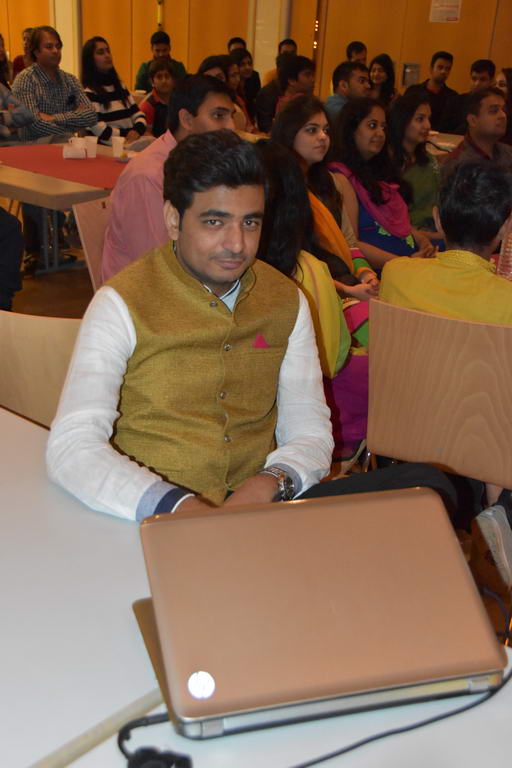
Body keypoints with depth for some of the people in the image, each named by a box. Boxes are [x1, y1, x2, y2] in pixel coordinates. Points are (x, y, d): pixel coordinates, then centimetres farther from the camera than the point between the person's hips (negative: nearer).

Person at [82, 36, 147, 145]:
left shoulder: (120, 86, 23)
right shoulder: (88, 92, -2)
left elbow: (138, 115, 17)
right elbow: (98, 129, -15)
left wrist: (137, 130, -5)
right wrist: (127, 135, -11)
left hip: (130, 142, 7)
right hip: (106, 148, -7)